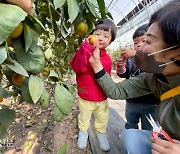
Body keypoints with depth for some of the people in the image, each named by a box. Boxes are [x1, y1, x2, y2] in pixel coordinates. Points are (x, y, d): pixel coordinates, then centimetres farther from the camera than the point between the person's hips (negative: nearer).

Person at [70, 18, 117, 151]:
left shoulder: (108, 59, -3)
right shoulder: (85, 51, -16)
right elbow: (77, 67, -35)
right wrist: (86, 47, -39)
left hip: (102, 97, 4)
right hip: (85, 96, -3)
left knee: (103, 119, 24)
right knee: (84, 118, 22)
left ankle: (101, 133, 52)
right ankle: (83, 132, 51)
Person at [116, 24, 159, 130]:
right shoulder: (131, 59, -2)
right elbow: (124, 74, 0)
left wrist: (136, 54, -42)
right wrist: (120, 67, -20)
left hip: (150, 104, -4)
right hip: (131, 101, 4)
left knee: (148, 130, 18)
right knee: (130, 124, 28)